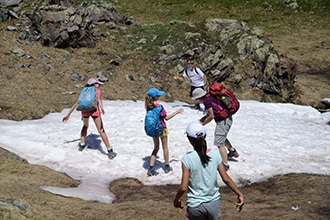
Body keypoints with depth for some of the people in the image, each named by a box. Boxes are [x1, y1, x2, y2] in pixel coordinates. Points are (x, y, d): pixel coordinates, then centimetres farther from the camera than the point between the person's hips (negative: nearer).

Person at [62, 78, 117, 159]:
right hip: (94, 109, -4)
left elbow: (76, 103, 32)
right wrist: (102, 108, -19)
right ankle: (110, 151, 0)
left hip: (84, 109, 4)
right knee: (101, 130, 1)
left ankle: (82, 145, 34)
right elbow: (98, 99, -1)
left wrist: (68, 115, 36)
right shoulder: (97, 90, 22)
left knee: (85, 126, 33)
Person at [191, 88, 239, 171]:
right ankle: (233, 151, 49)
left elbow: (211, 116, -17)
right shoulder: (210, 96, 9)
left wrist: (203, 123, -2)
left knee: (219, 144, -2)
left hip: (223, 121, -10)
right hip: (228, 118, 10)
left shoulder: (206, 101, -19)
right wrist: (202, 119, 13)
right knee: (222, 136, 34)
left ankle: (225, 165, 5)